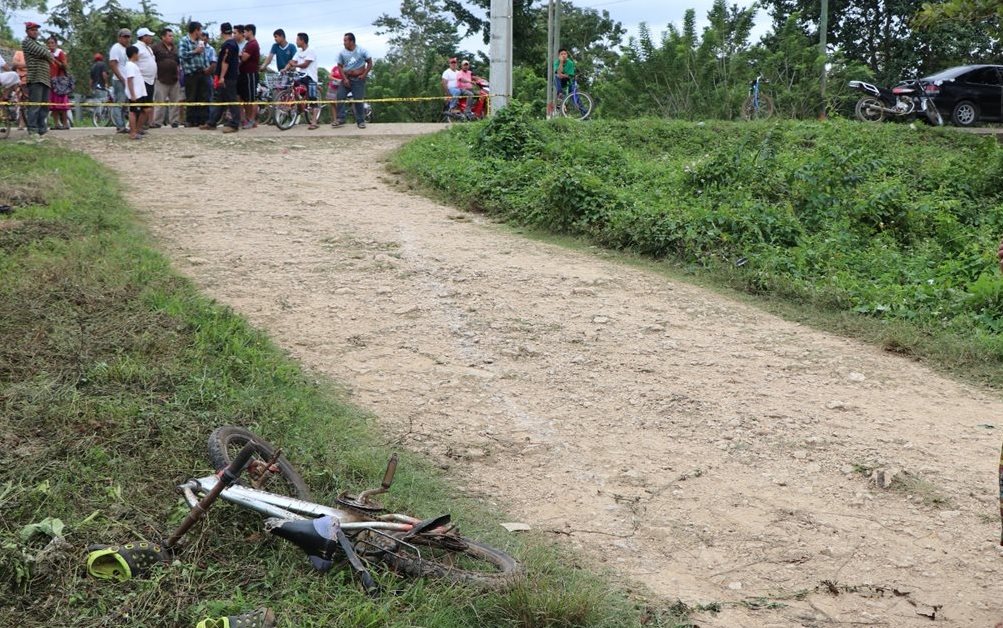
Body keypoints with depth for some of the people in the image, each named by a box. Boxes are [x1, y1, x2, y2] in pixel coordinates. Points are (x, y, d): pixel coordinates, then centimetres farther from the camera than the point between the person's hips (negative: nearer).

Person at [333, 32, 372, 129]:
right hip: (346, 79, 3)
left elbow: (370, 63, -1)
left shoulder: (361, 50, -7)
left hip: (358, 79, -3)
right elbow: (340, 66, 1)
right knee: (340, 96, -9)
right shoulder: (342, 53, -2)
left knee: (359, 100, -4)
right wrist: (345, 79, -10)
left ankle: (361, 121, 5)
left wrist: (364, 75, -10)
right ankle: (340, 119, -4)